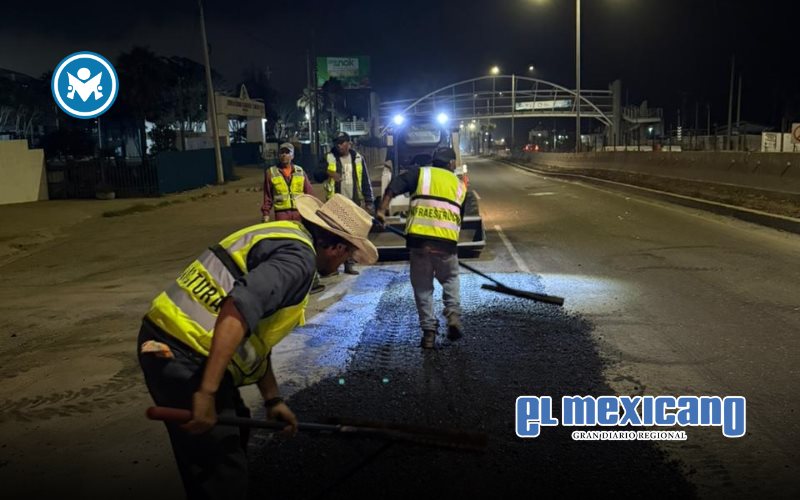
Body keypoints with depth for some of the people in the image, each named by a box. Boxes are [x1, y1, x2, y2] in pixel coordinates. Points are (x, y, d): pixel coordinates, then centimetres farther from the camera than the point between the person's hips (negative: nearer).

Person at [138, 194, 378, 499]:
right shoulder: (298, 256, -13)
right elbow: (238, 310, -30)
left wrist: (272, 399, 23)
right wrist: (206, 393, -28)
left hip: (167, 340, 10)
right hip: (181, 356, -10)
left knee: (234, 429, 28)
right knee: (223, 474, 0)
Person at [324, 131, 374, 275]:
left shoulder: (358, 159, 7)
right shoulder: (329, 158, 1)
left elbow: (365, 181, 9)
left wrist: (369, 201, 5)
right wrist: (327, 173, -20)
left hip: (354, 202, 2)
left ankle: (350, 264, 14)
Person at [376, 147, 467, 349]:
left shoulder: (420, 173, 12)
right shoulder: (459, 185, 20)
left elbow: (394, 187, -3)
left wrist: (382, 209, -2)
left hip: (419, 237, -1)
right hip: (447, 240, 2)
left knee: (422, 286, 10)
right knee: (450, 278, 25)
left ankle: (429, 331, 7)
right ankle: (453, 315, 6)